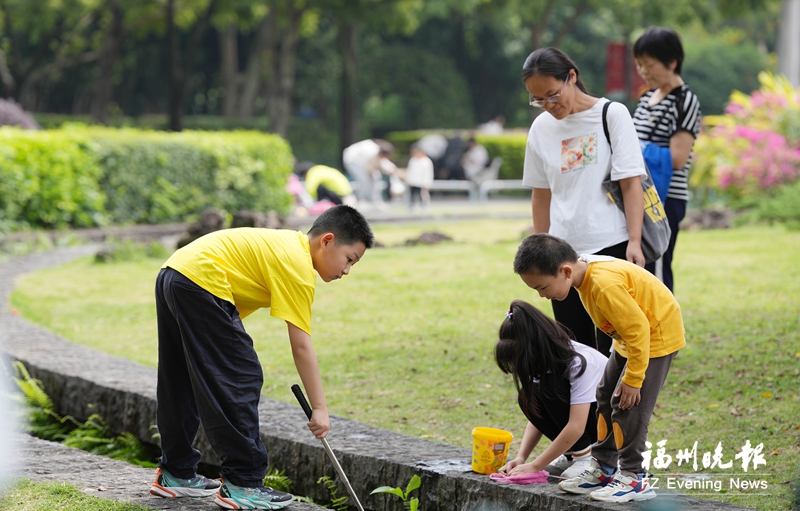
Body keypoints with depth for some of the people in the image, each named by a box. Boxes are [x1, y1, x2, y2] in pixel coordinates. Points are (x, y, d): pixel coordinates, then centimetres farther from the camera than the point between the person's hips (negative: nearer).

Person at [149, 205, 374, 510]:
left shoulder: (290, 244, 17)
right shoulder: (298, 266, -11)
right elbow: (301, 346, -13)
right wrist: (319, 409, -11)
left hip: (171, 276, 11)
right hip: (200, 282, -10)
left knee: (180, 386, 18)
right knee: (241, 380, -6)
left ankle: (176, 474, 29)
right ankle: (242, 485, -4)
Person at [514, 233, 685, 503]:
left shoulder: (605, 286, -35)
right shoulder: (585, 274, -4)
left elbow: (638, 329, -30)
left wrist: (633, 378, -22)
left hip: (656, 334, -10)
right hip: (631, 336, 10)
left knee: (627, 403, -11)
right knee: (607, 397, 12)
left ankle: (633, 478, -1)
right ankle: (602, 468, 21)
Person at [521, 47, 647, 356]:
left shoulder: (612, 114, -3)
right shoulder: (541, 128, 7)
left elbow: (631, 183, -6)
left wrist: (634, 242, -14)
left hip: (611, 247, -4)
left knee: (611, 345, -4)